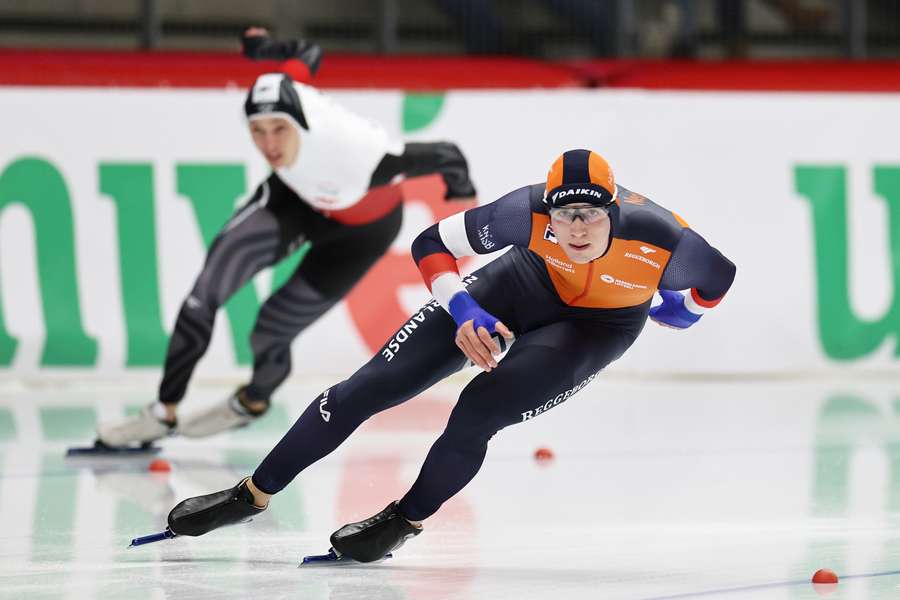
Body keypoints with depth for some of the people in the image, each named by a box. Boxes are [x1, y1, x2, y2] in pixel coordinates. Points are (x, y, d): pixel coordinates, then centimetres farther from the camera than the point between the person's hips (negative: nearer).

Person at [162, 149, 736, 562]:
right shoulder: (528, 212, -35)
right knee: (374, 385, -4)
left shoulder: (657, 240, -37)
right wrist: (463, 312, -31)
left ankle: (407, 520, 9)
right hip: (526, 283, 2)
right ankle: (253, 494, 9)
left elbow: (719, 276, -15)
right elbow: (431, 245, -20)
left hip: (602, 325, -1)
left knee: (478, 412, -22)